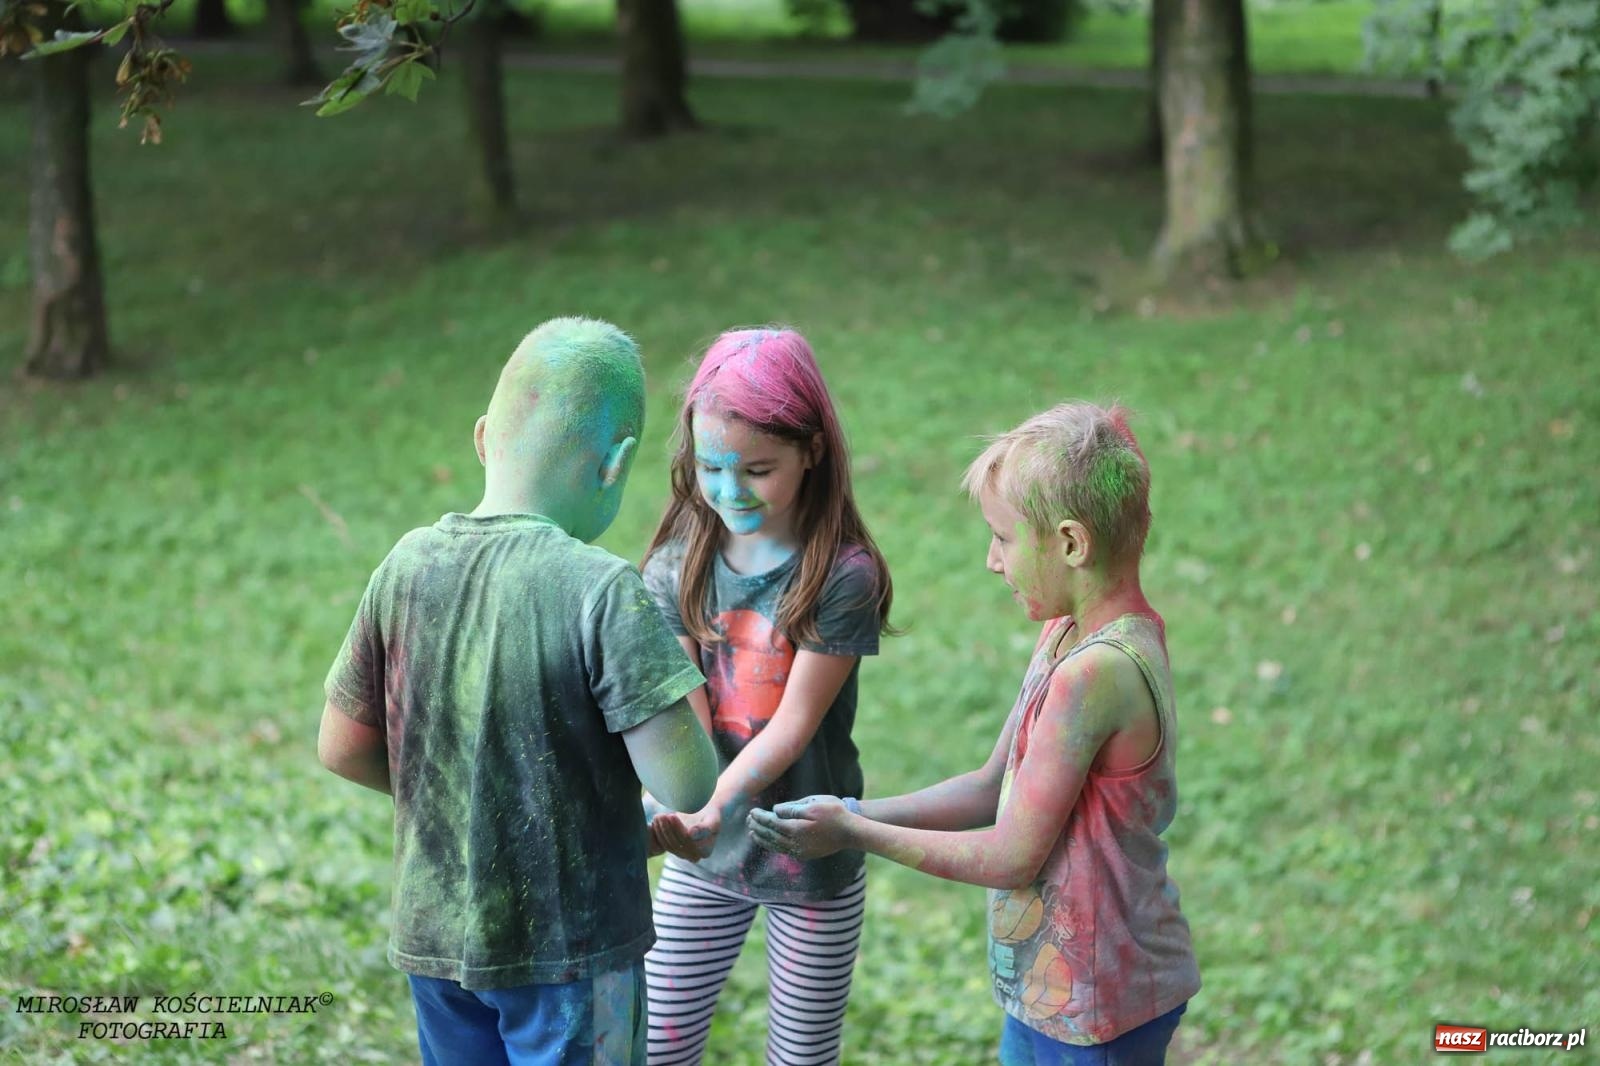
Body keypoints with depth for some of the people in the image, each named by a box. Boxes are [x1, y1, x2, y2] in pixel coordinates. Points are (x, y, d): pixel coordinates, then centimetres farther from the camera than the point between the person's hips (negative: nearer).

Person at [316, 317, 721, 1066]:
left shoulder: (408, 566, -5)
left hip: (434, 937, 5)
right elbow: (686, 785, -22)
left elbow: (342, 748, 3)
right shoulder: (604, 591, -20)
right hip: (571, 951, -5)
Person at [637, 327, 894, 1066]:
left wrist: (715, 812, -34)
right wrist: (681, 812, -32)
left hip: (810, 860, -3)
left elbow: (793, 724, -19)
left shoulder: (844, 576, -15)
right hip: (703, 861, 3)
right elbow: (684, 711, -12)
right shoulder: (679, 561, -5)